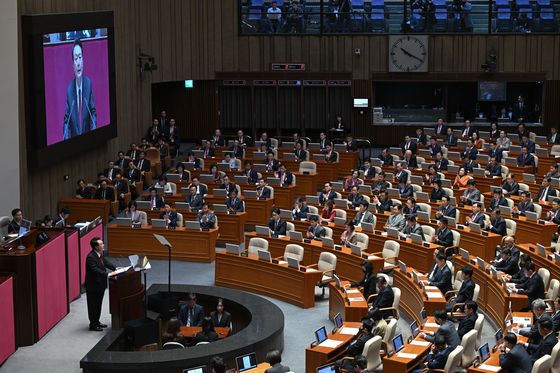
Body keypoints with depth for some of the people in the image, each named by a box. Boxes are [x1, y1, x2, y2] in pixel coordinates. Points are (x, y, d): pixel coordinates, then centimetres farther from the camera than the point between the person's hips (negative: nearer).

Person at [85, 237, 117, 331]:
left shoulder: (100, 254, 2)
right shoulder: (91, 257, -26)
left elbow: (106, 262, 6)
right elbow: (96, 270, -32)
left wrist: (115, 268, -8)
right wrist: (108, 274, -36)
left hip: (100, 284, 9)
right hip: (93, 286, -9)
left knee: (98, 305, 20)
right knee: (93, 305, 4)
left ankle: (97, 322, 32)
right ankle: (93, 325, 14)